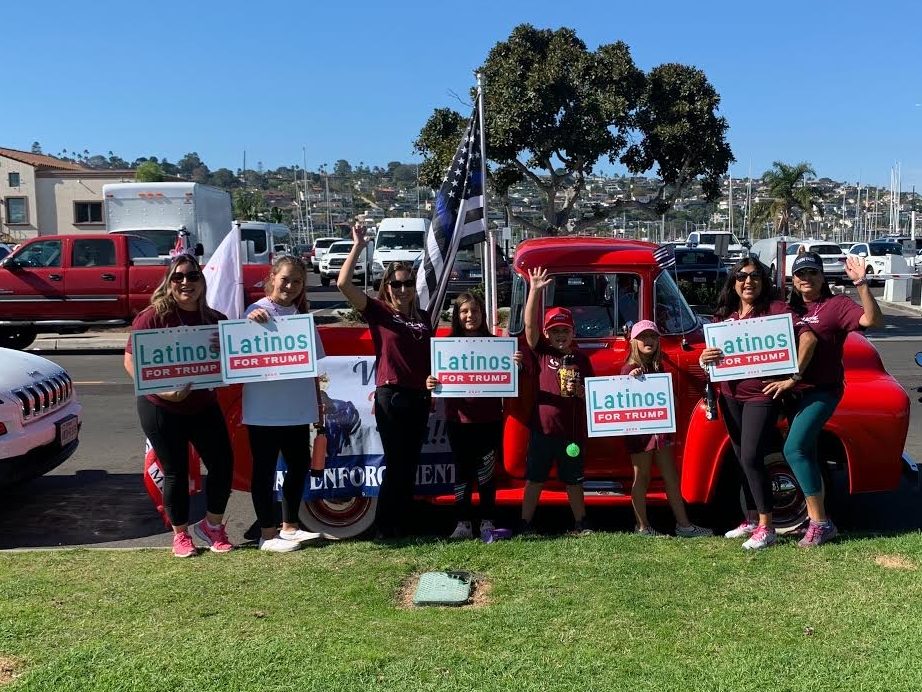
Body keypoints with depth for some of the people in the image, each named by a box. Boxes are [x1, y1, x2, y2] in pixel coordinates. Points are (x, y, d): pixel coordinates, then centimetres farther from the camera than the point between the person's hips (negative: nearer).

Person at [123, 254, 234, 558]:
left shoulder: (215, 319, 1)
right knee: (176, 472, 5)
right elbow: (130, 360, -13)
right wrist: (161, 390, -25)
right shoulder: (154, 316, -12)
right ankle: (181, 535, 25)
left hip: (204, 405, 4)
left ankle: (212, 525, 25)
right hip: (162, 410, -4)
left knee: (223, 464, 2)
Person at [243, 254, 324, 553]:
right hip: (264, 408, -7)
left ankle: (289, 527, 31)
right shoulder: (258, 311, -10)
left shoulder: (302, 313, 9)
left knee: (299, 464, 15)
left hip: (297, 407, 7)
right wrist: (250, 325, -35)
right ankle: (268, 534, 15)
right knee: (265, 469, 5)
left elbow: (313, 361, 15)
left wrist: (317, 401, 15)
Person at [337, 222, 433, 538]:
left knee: (410, 464, 12)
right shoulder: (378, 311, -3)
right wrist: (358, 246, -13)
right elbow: (343, 283, -16)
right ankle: (385, 527, 9)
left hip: (419, 398, 5)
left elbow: (432, 356, 21)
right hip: (390, 397, -5)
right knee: (396, 464, -2)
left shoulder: (424, 317, 12)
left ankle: (403, 524, 22)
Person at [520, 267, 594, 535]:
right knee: (534, 479, 6)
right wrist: (534, 290, -23)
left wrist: (580, 390, -15)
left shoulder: (581, 358, 4)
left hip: (572, 430, 2)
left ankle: (580, 524, 27)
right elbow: (530, 325, -15)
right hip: (543, 428, -1)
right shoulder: (541, 353, -1)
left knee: (573, 480, 14)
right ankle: (525, 525, 14)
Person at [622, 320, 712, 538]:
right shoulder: (629, 369, -8)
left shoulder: (658, 367, 12)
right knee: (642, 478, 2)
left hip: (661, 427, 7)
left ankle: (683, 524, 13)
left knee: (671, 478, 8)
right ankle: (643, 526, 11)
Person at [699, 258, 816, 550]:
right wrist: (705, 359, -11)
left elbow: (808, 338, -19)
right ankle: (752, 520, 25)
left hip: (762, 395, -6)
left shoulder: (775, 309, -9)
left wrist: (793, 378, -17)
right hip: (731, 395, 6)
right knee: (742, 459, 12)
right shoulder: (724, 315, 8)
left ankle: (766, 528, 0)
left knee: (751, 458, -11)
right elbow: (712, 354, 13)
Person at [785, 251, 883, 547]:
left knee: (794, 449, -19)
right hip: (795, 389, 7)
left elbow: (874, 320, -20)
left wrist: (861, 283, -29)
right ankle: (817, 520, 24)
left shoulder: (836, 305, -6)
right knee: (805, 453, 12)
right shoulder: (792, 307, 12)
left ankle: (820, 522, -11)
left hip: (823, 389, -7)